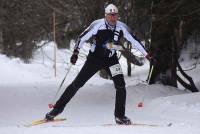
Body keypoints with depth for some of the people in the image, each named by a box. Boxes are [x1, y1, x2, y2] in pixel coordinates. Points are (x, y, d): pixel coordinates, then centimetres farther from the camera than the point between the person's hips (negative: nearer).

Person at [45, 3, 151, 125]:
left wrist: (146, 54, 5)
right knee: (77, 83, -2)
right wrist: (76, 52, -25)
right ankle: (58, 108, 8)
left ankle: (120, 116, -1)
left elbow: (134, 41, 3)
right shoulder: (98, 25, -19)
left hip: (111, 59, 3)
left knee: (121, 85, -12)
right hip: (95, 58, -3)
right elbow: (83, 38, -14)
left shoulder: (122, 27, -9)